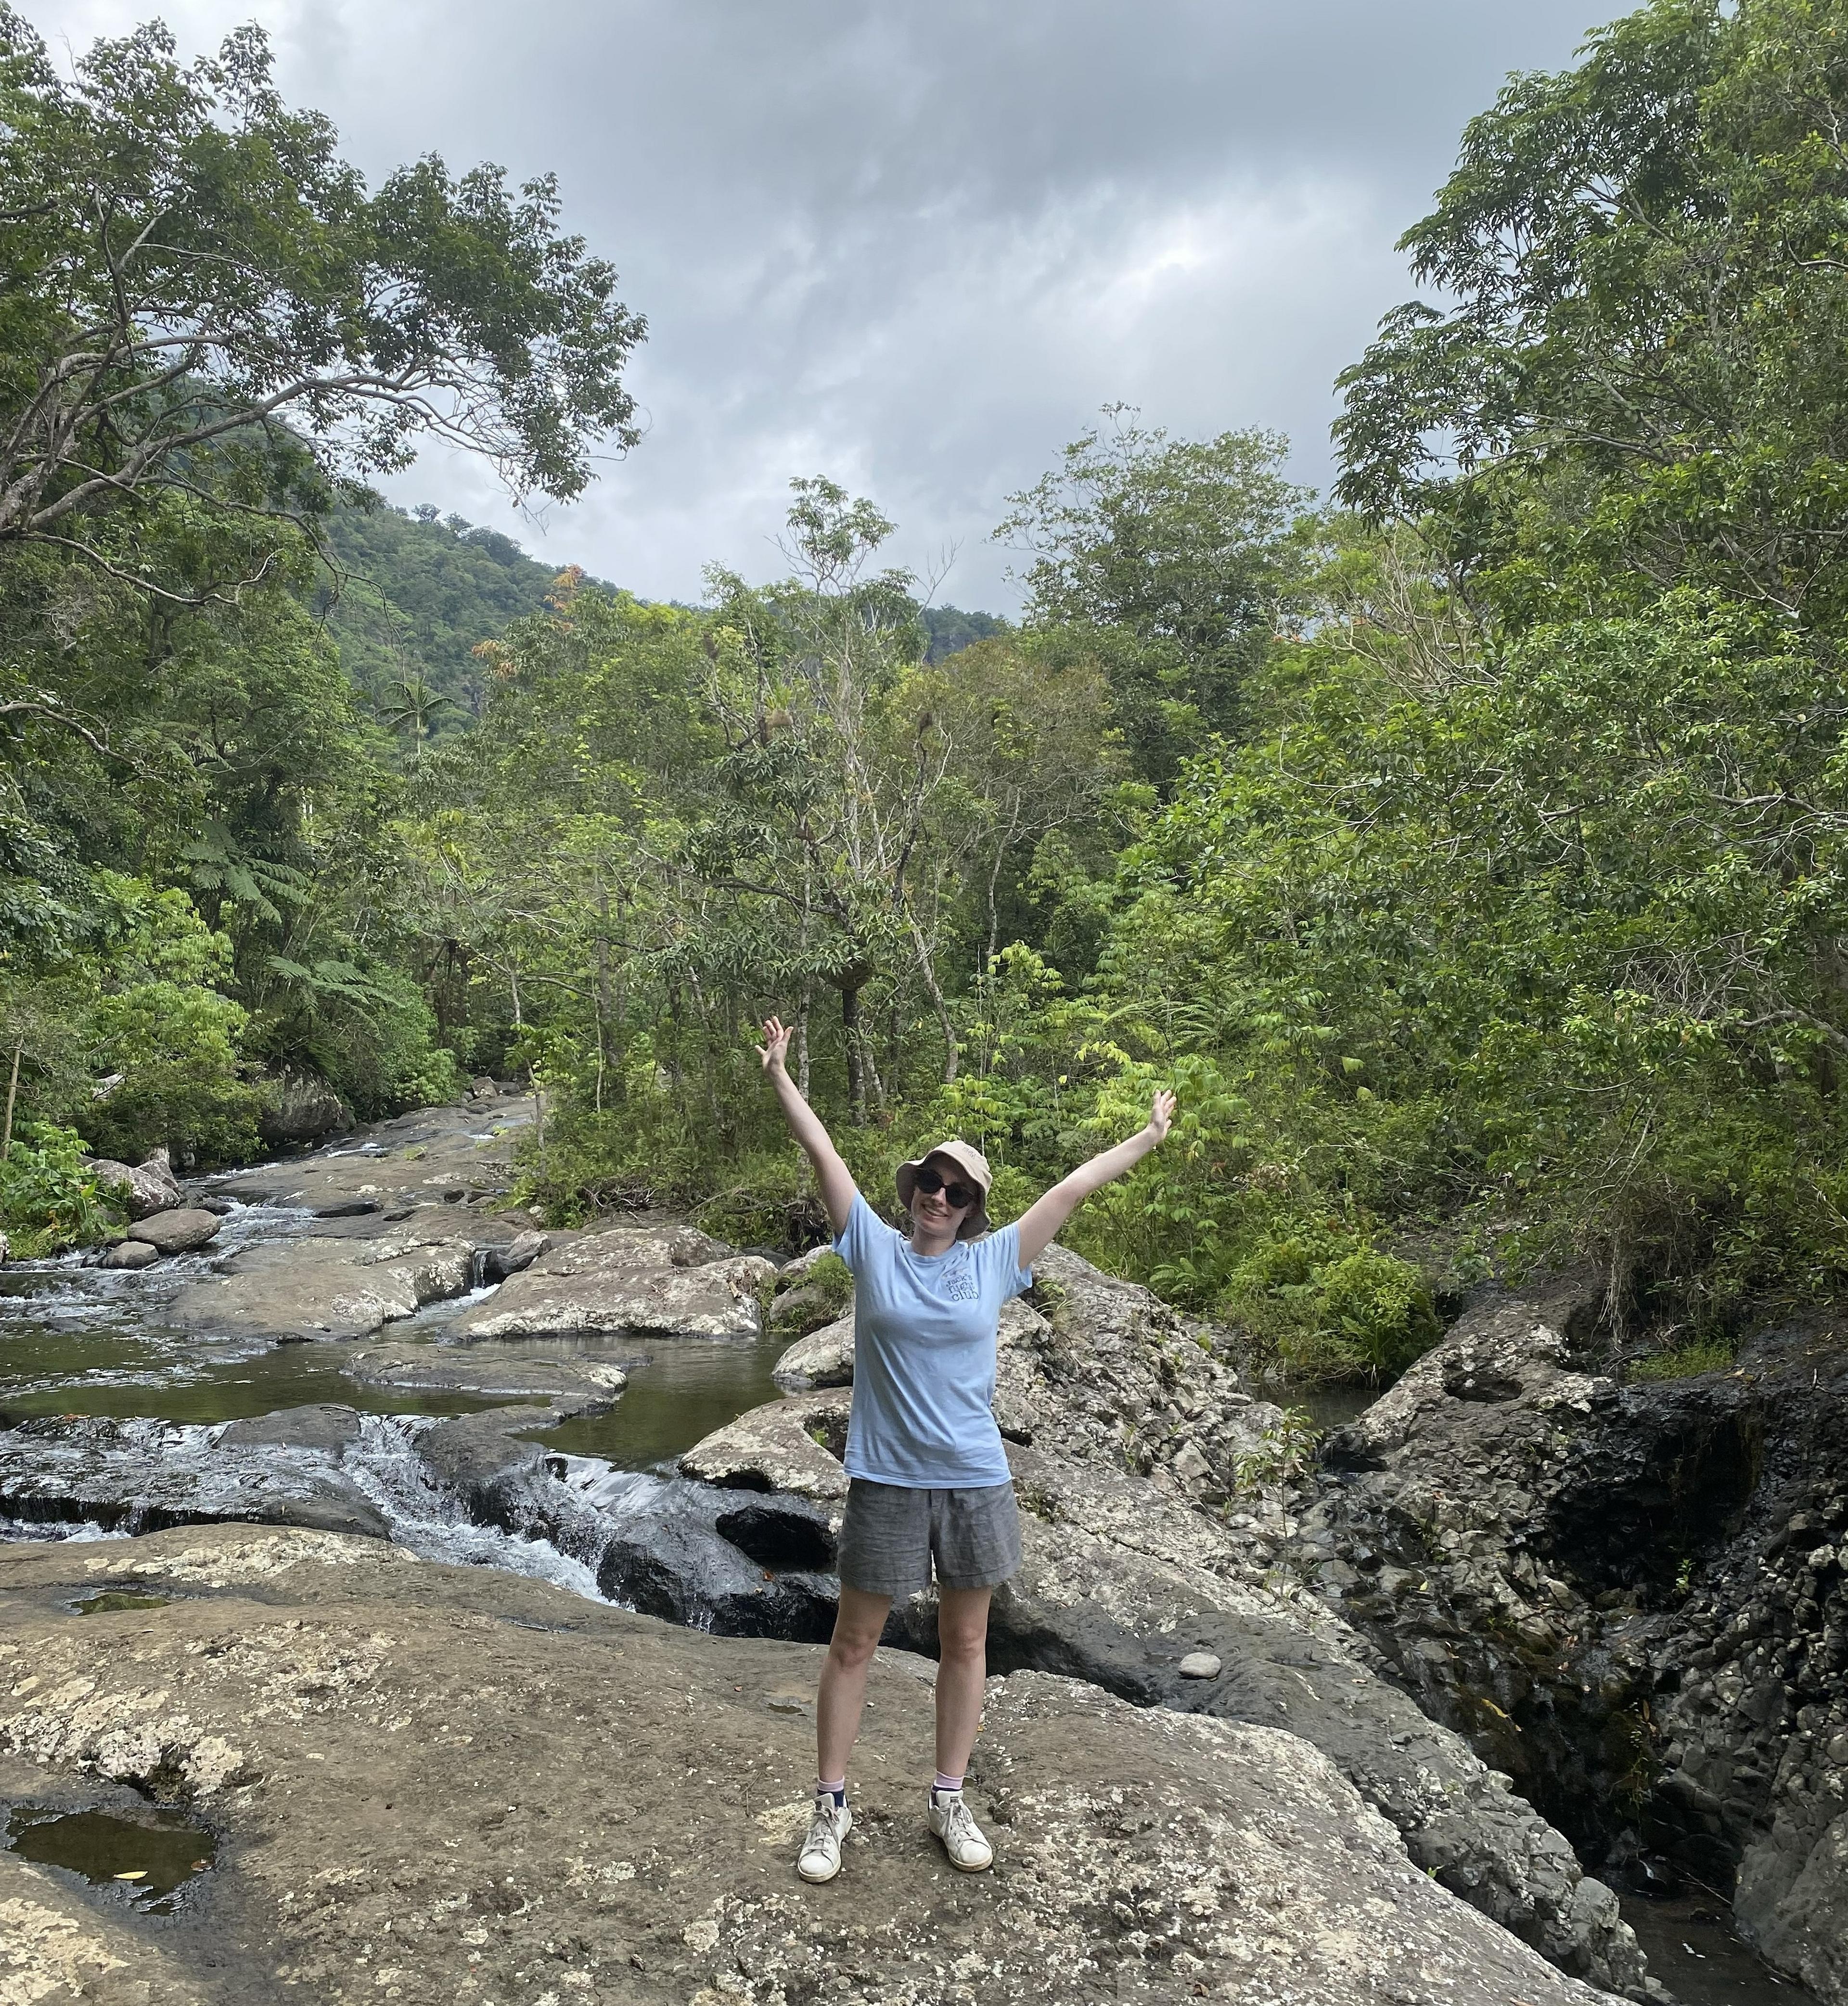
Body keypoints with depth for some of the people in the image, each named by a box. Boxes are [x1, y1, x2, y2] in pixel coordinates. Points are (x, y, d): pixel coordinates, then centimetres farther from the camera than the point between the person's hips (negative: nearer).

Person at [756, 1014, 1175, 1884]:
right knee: (853, 1644, 9)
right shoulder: (875, 1248, -4)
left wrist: (1149, 1138, 7)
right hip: (886, 1481, -2)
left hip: (976, 1483, 2)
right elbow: (823, 1152, -7)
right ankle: (831, 1806, 27)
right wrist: (781, 1077, -10)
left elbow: (1074, 1187, 2)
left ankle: (949, 1799, 34)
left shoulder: (995, 1261, -1)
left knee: (965, 1643, 15)